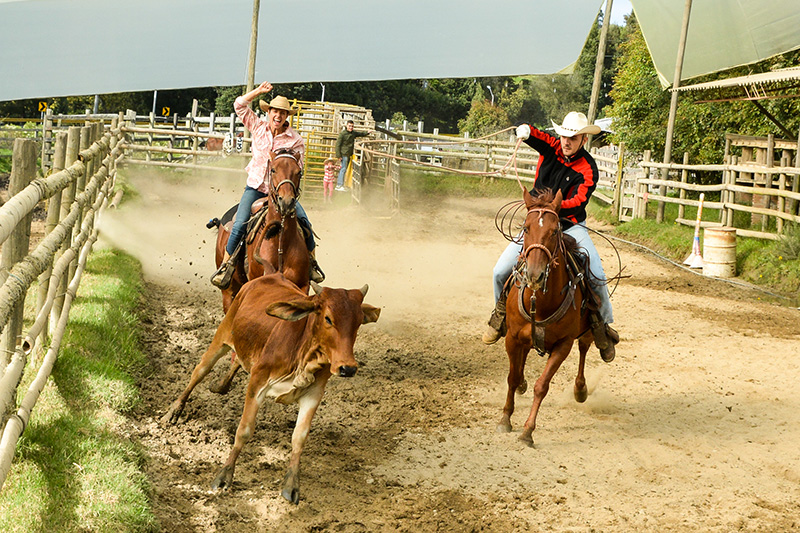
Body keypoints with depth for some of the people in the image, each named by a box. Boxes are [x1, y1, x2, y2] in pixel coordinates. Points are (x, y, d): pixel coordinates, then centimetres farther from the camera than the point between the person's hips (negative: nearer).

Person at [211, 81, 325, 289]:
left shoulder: (295, 140, -4)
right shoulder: (258, 127, 1)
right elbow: (239, 105, 1)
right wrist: (259, 91, -6)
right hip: (255, 186, 0)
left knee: (303, 222, -14)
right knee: (240, 225, -17)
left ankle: (311, 260, 9)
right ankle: (226, 266, -3)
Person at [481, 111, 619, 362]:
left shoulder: (587, 169, -13)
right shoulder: (551, 147, -2)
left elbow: (578, 201, -23)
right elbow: (534, 136, -16)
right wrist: (525, 131, -40)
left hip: (570, 226, -3)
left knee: (596, 277, -20)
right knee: (501, 272, -7)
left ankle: (603, 325, 4)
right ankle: (501, 314, 22)